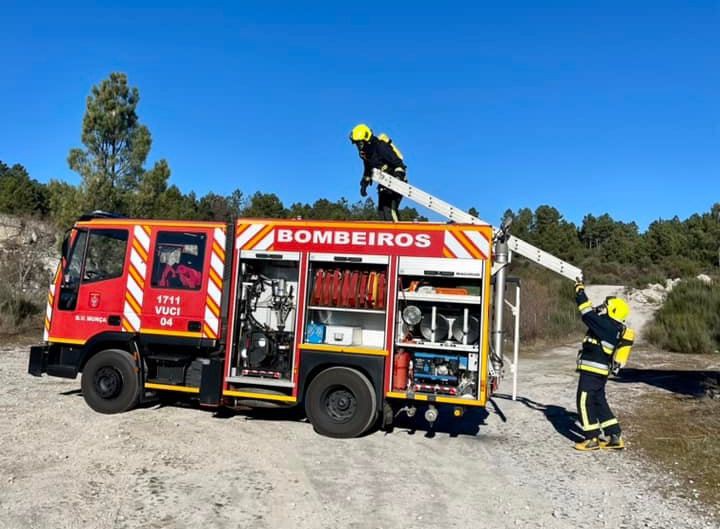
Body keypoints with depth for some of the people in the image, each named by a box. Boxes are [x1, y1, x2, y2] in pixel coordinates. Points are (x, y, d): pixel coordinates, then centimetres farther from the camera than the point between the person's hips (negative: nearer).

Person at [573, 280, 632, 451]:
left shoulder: (607, 326, -17)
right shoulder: (613, 328, 10)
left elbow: (588, 313, -17)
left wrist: (579, 289, -7)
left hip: (592, 370, -10)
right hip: (600, 371, 10)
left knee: (584, 403, -2)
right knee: (599, 402, 17)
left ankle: (592, 439, 5)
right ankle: (615, 438, 20)